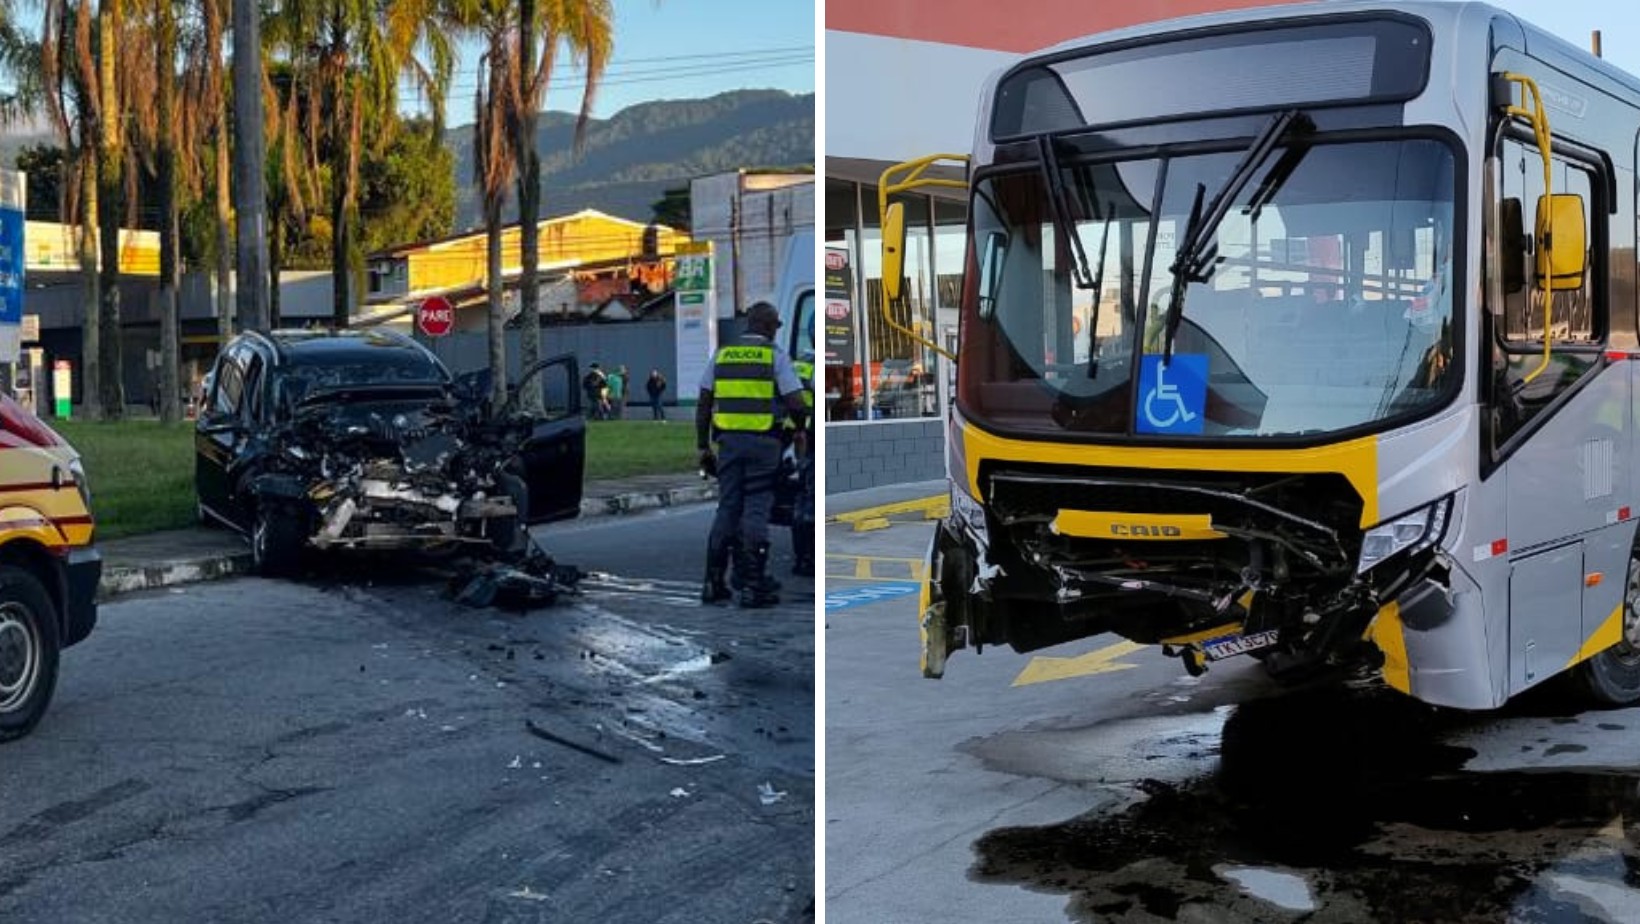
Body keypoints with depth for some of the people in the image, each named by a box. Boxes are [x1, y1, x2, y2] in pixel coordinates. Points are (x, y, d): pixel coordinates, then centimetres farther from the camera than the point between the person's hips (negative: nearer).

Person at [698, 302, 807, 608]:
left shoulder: (722, 355, 11)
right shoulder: (775, 356, -1)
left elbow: (703, 405, 9)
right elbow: (796, 403, -8)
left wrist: (703, 446, 14)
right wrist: (800, 431, 11)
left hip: (729, 441, 4)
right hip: (763, 443, -4)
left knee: (727, 509, 10)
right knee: (756, 510, -2)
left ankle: (714, 583, 11)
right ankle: (752, 585, -4)